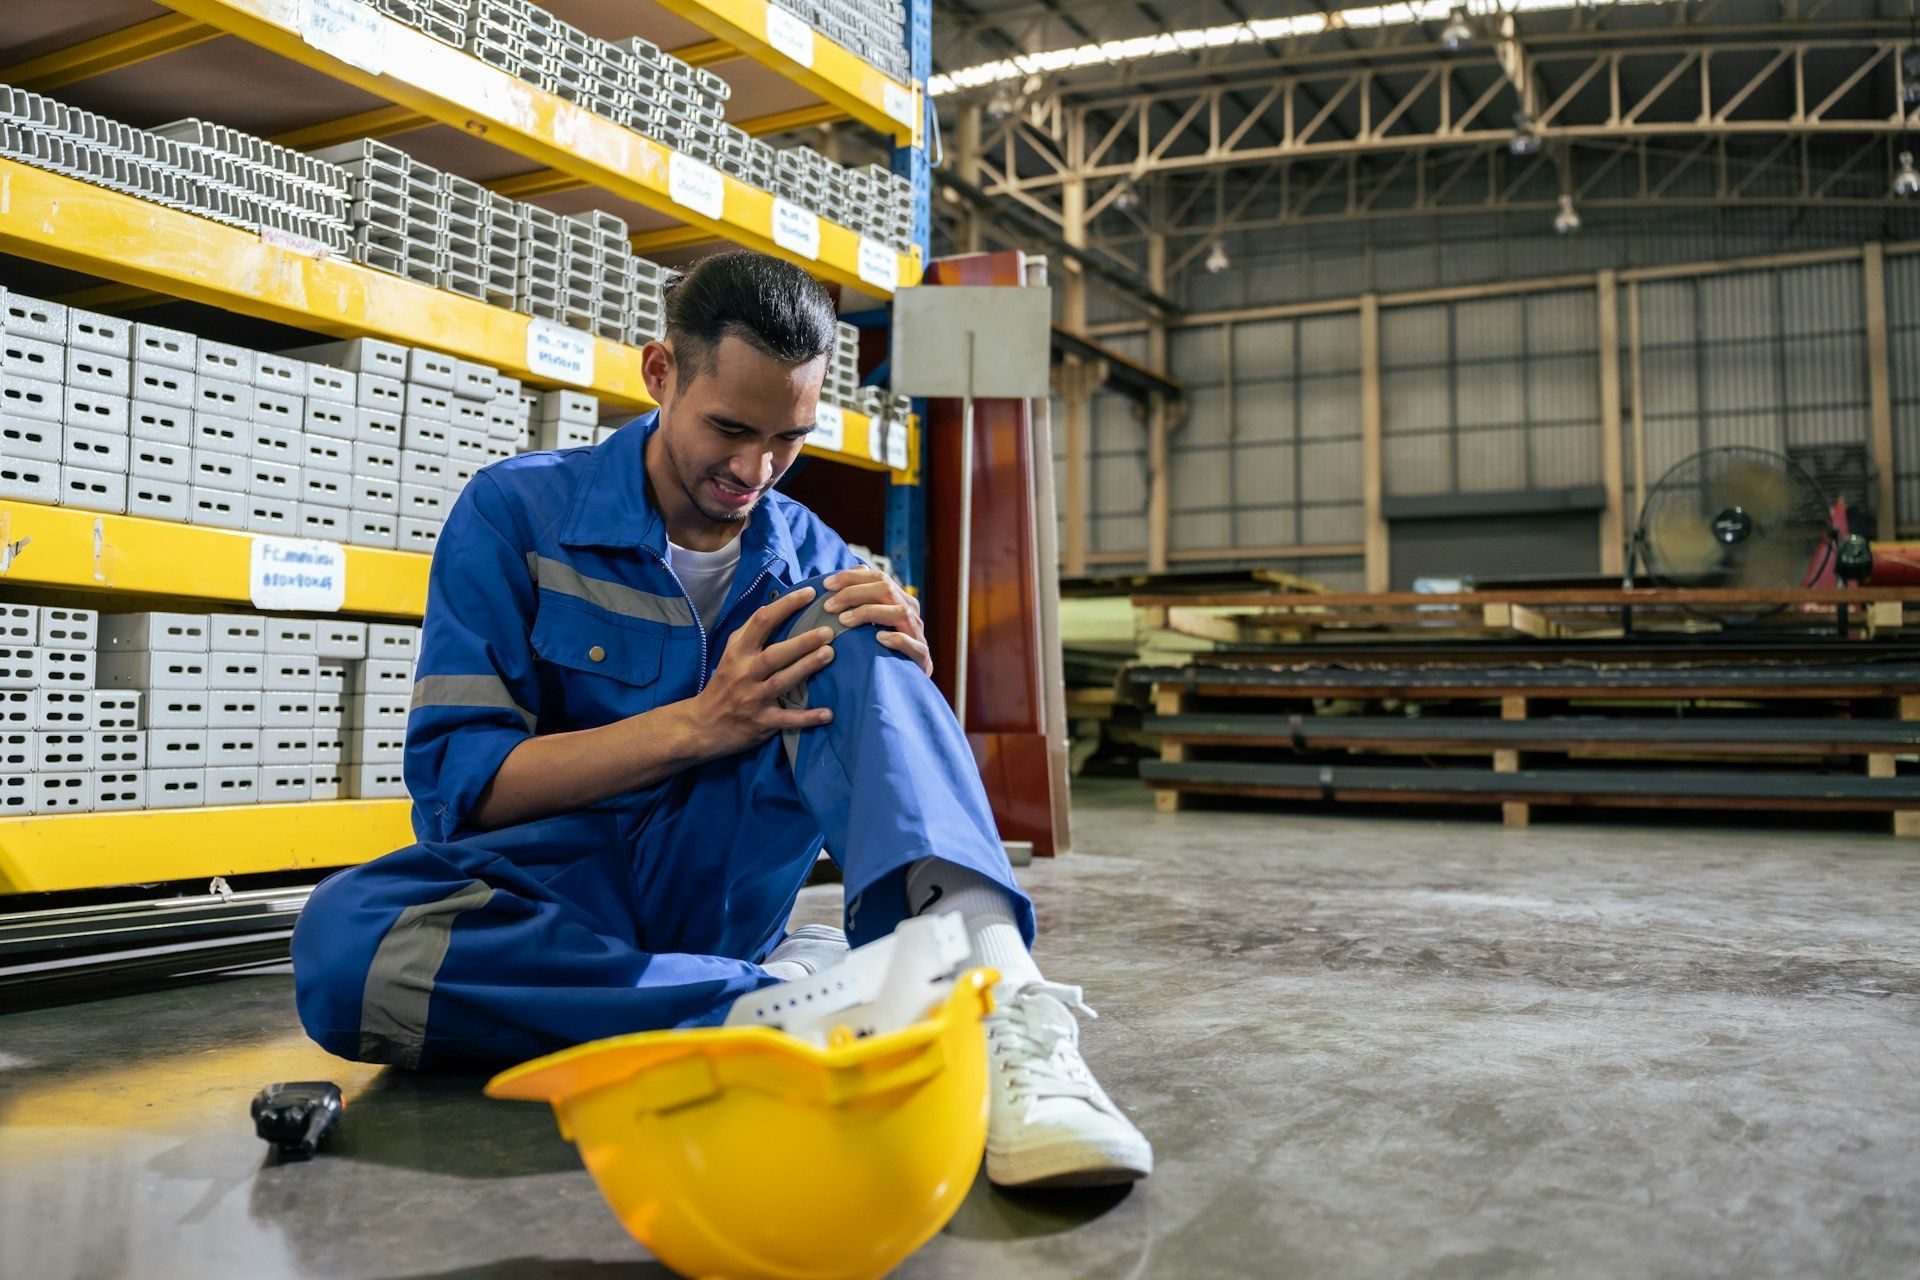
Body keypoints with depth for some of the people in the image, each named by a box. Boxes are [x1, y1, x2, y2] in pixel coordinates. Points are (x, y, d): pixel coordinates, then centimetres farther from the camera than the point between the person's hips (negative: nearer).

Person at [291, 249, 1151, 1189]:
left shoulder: (814, 558, 5)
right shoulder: (516, 511, -4)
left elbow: (889, 778, 3)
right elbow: (453, 781, -10)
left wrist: (896, 671, -20)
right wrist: (701, 723, -22)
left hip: (719, 882, 2)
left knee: (852, 636, -20)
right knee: (341, 944, -35)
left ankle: (1001, 1005, -40)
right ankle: (799, 996, -29)